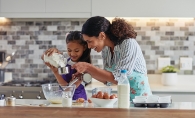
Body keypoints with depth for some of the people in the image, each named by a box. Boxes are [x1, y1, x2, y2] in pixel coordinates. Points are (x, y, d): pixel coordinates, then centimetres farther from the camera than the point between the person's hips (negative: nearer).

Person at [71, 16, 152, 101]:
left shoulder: (129, 44, -15)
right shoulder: (105, 49, 4)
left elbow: (118, 78, -20)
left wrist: (88, 67, -19)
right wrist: (87, 70, -2)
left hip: (140, 97, -6)